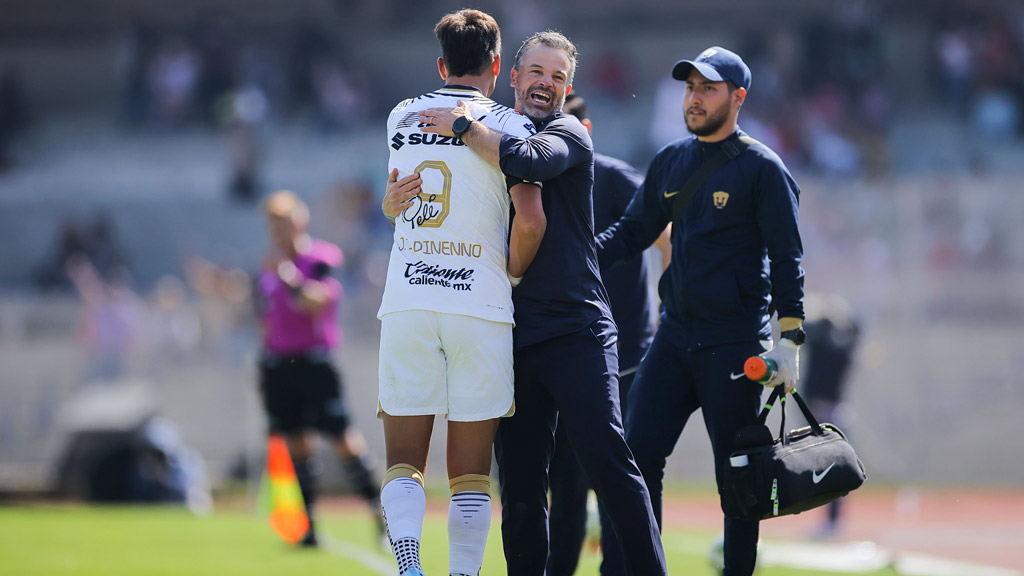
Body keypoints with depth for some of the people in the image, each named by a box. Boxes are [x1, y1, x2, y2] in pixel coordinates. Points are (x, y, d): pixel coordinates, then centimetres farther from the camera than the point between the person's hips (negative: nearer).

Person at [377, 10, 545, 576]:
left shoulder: (401, 118, 10)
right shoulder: (508, 125, -1)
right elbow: (530, 220, -12)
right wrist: (511, 273, 6)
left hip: (407, 304, 2)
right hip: (480, 306, -2)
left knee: (404, 460, 4)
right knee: (470, 470, 5)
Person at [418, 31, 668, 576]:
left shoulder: (567, 134, 2)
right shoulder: (487, 141, 18)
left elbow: (531, 161, -22)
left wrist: (463, 126, -14)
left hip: (576, 331, -5)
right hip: (512, 339, 5)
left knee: (609, 464, -14)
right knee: (519, 486, 5)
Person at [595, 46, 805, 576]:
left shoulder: (762, 169, -4)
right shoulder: (670, 162, 12)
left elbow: (787, 259, -6)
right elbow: (632, 232, 17)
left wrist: (789, 340, -15)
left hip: (735, 344, -5)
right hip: (674, 334, 5)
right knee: (637, 456, -4)